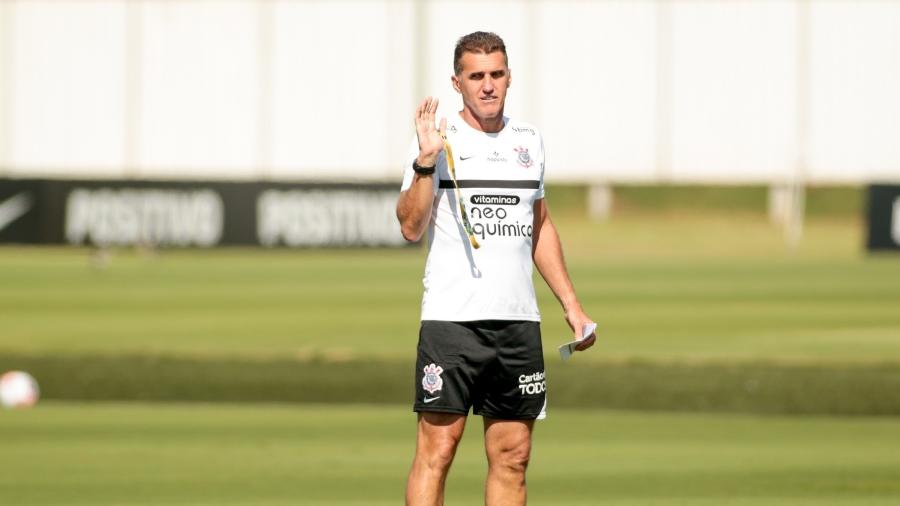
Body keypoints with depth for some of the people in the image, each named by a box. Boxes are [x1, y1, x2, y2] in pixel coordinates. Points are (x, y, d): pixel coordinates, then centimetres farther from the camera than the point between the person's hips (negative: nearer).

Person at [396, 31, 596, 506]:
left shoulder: (528, 140, 14)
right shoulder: (439, 138, -2)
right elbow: (411, 227, -12)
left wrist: (571, 303, 19)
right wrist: (426, 162, -22)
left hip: (519, 322, 5)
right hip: (451, 319, -5)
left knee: (512, 456, 5)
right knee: (437, 449, -8)